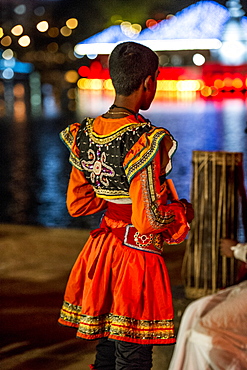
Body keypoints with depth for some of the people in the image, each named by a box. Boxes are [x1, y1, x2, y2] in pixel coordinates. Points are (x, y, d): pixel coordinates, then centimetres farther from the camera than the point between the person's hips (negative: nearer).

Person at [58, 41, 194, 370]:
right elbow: (149, 220, -23)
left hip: (100, 252, 8)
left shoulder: (85, 134, 1)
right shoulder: (146, 141, -22)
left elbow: (76, 204, 8)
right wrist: (182, 211, -4)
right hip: (137, 256, -7)